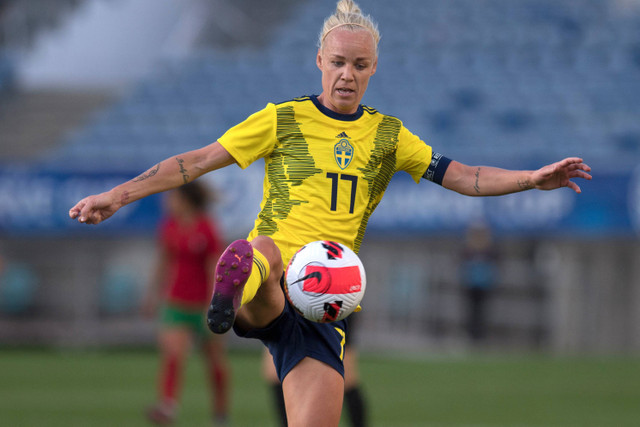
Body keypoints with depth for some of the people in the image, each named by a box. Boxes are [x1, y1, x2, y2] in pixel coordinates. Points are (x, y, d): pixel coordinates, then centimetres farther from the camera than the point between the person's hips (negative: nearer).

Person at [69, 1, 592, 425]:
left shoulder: (387, 135, 18)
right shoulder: (283, 120, 10)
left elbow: (461, 177, 14)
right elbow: (198, 161, 8)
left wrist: (532, 178, 0)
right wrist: (118, 195, 0)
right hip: (268, 293, -3)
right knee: (266, 251, -40)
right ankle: (239, 278, -73)